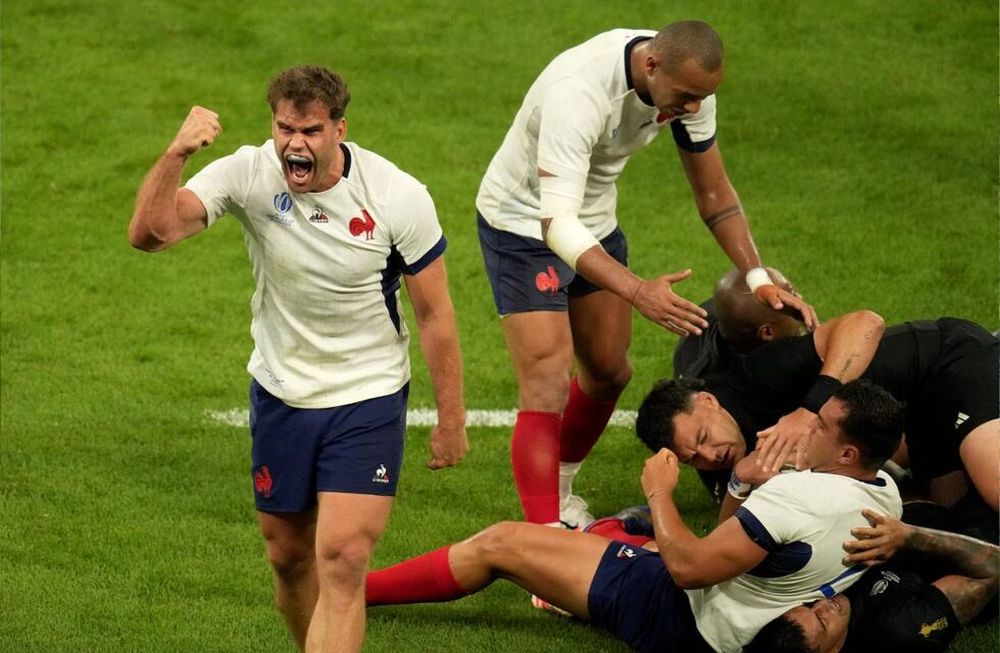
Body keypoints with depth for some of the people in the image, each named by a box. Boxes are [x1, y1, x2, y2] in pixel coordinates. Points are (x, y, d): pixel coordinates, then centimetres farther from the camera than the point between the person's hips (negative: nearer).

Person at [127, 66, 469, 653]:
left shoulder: (398, 197, -17)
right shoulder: (249, 175, -15)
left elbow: (435, 315, -7)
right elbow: (150, 233, -26)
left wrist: (451, 421, -3)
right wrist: (176, 155, -42)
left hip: (368, 400, -3)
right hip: (280, 394, 3)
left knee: (342, 559, -14)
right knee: (288, 554, 13)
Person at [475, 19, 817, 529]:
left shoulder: (685, 80, -17)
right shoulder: (579, 91, -39)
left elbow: (713, 192, -3)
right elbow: (557, 223, -45)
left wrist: (757, 277, -17)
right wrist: (639, 292, -56)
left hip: (595, 219, 7)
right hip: (525, 225, -7)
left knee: (609, 372, 15)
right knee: (548, 386, -16)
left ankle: (559, 493, 38)